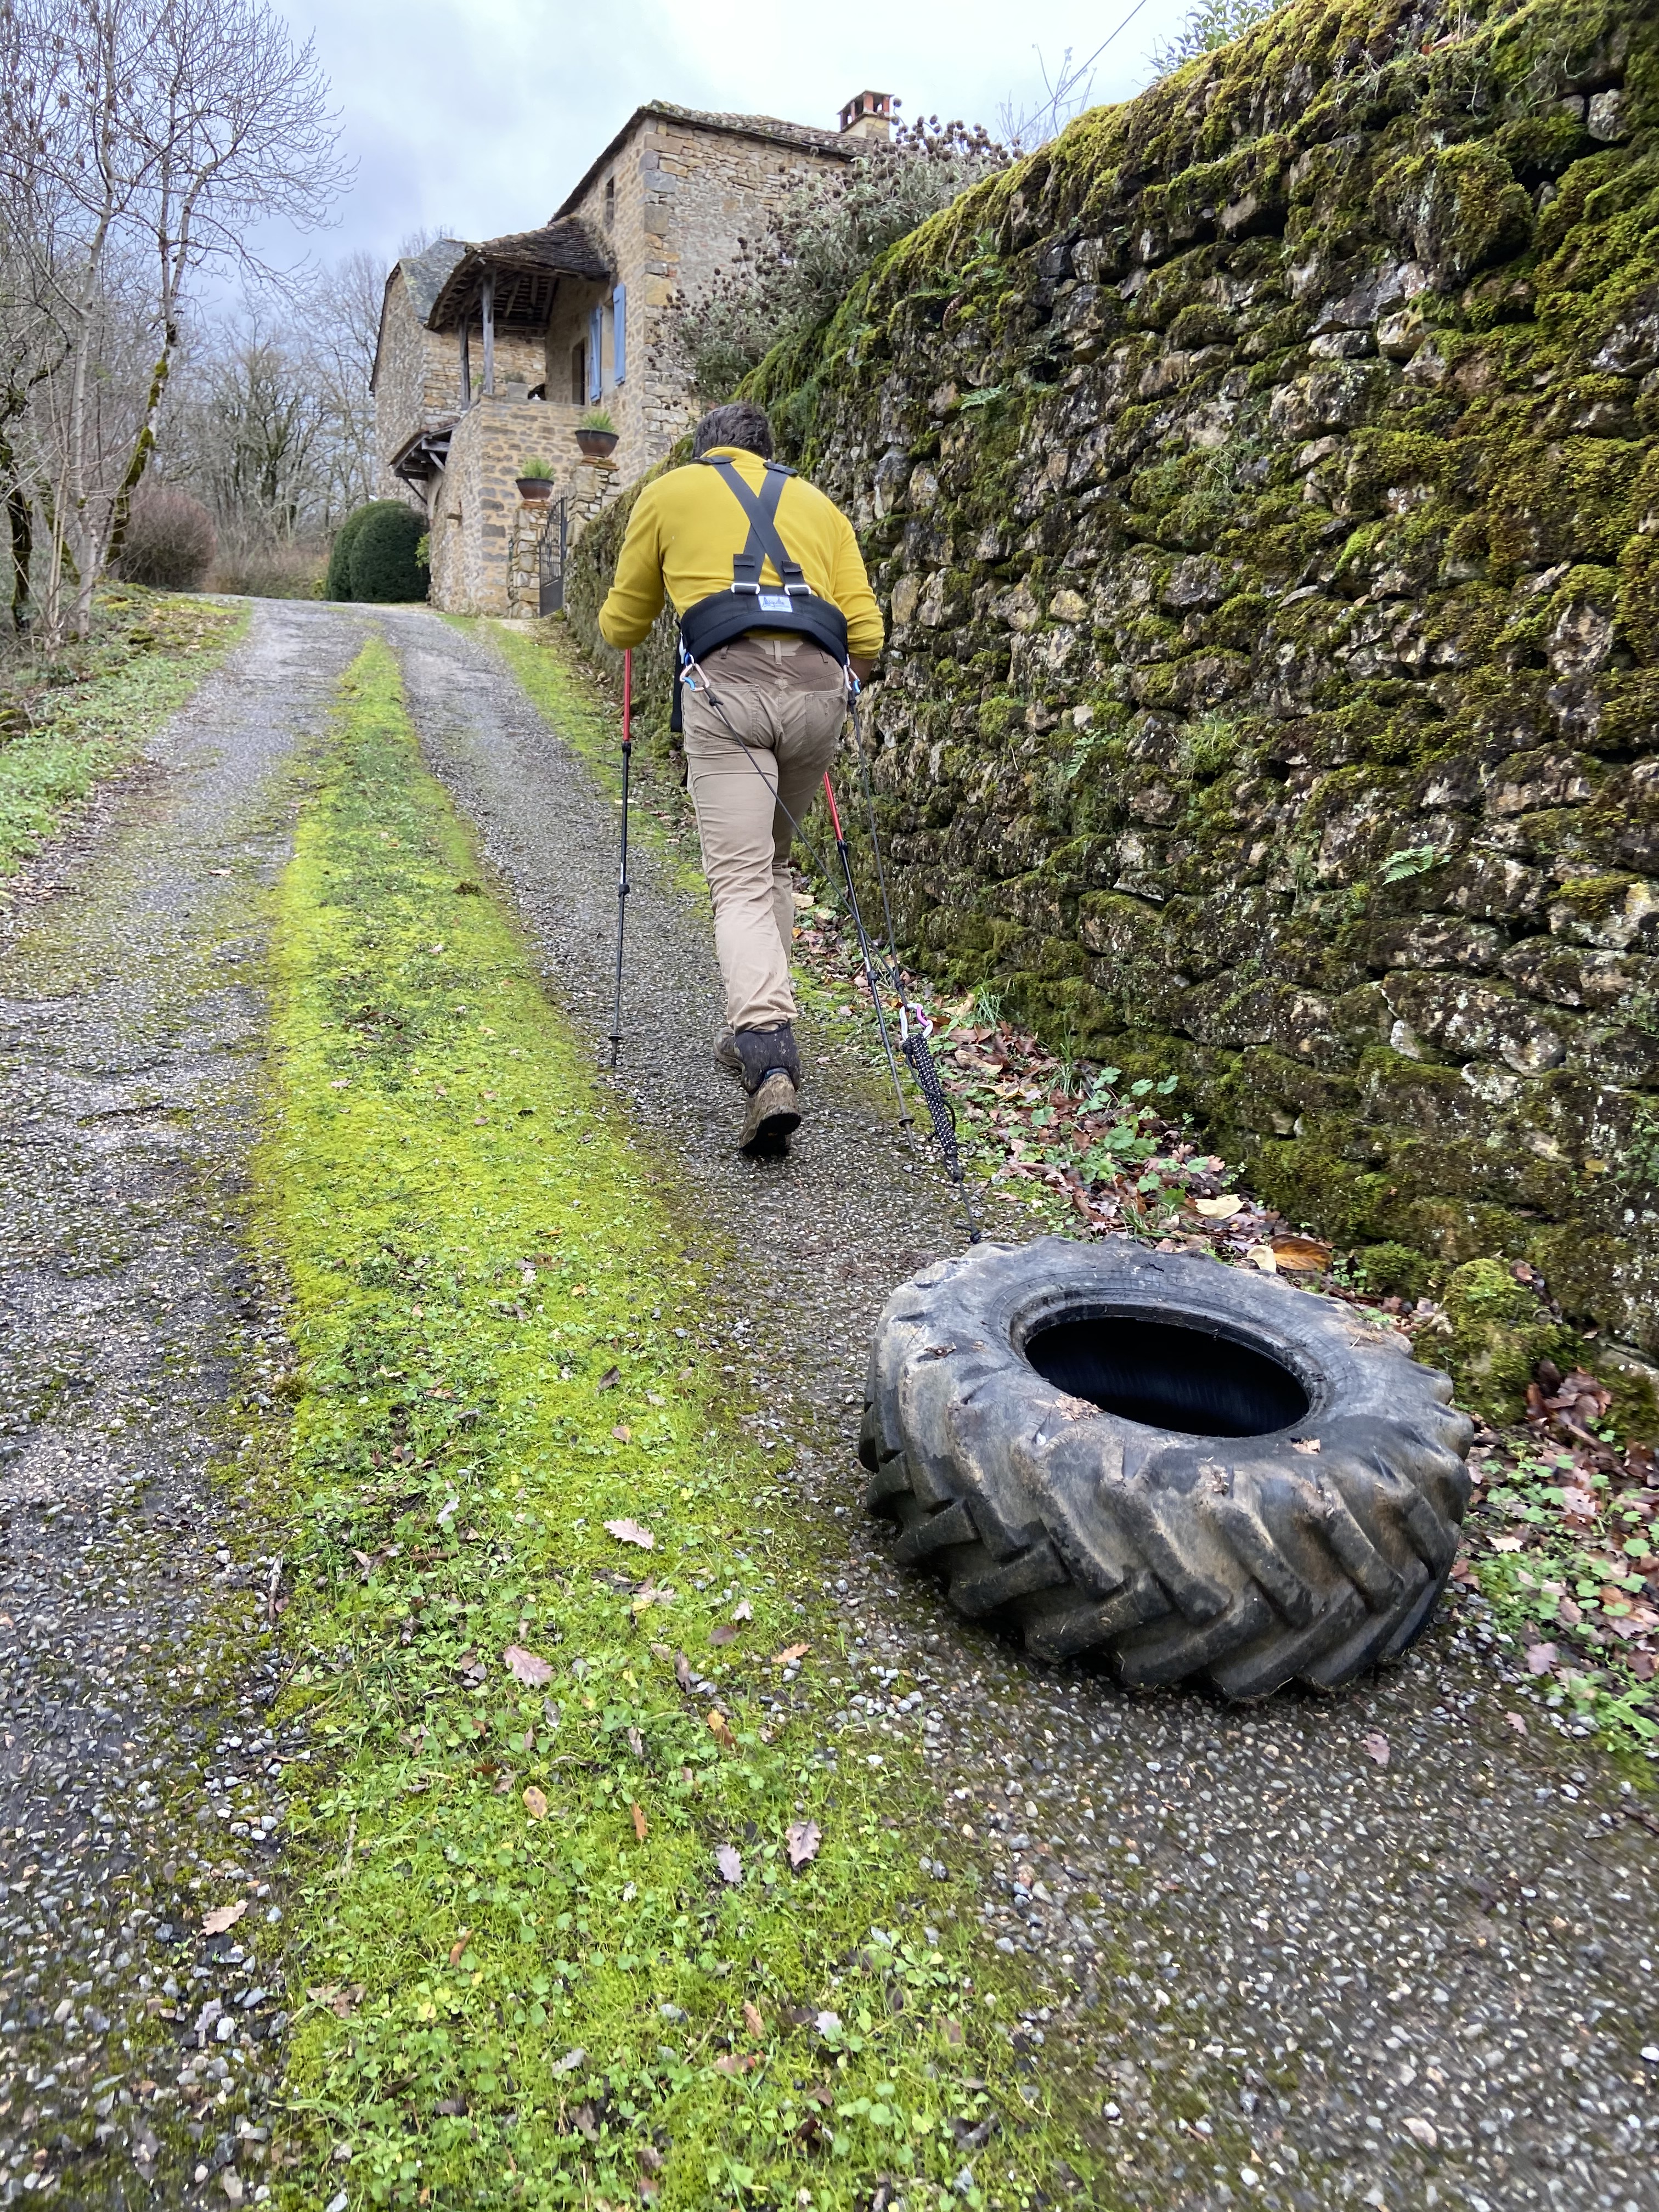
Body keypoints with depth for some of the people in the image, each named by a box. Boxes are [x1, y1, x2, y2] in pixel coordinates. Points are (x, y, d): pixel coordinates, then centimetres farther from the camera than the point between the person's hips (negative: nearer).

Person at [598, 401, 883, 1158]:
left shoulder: (667, 492, 22)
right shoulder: (816, 502, 27)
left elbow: (623, 626, 28)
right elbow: (865, 635, 16)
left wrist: (617, 619, 52)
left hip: (727, 680, -3)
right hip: (819, 685, 3)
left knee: (741, 879, -7)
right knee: (772, 861, 22)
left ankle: (769, 1062, -26)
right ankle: (756, 1027, 22)